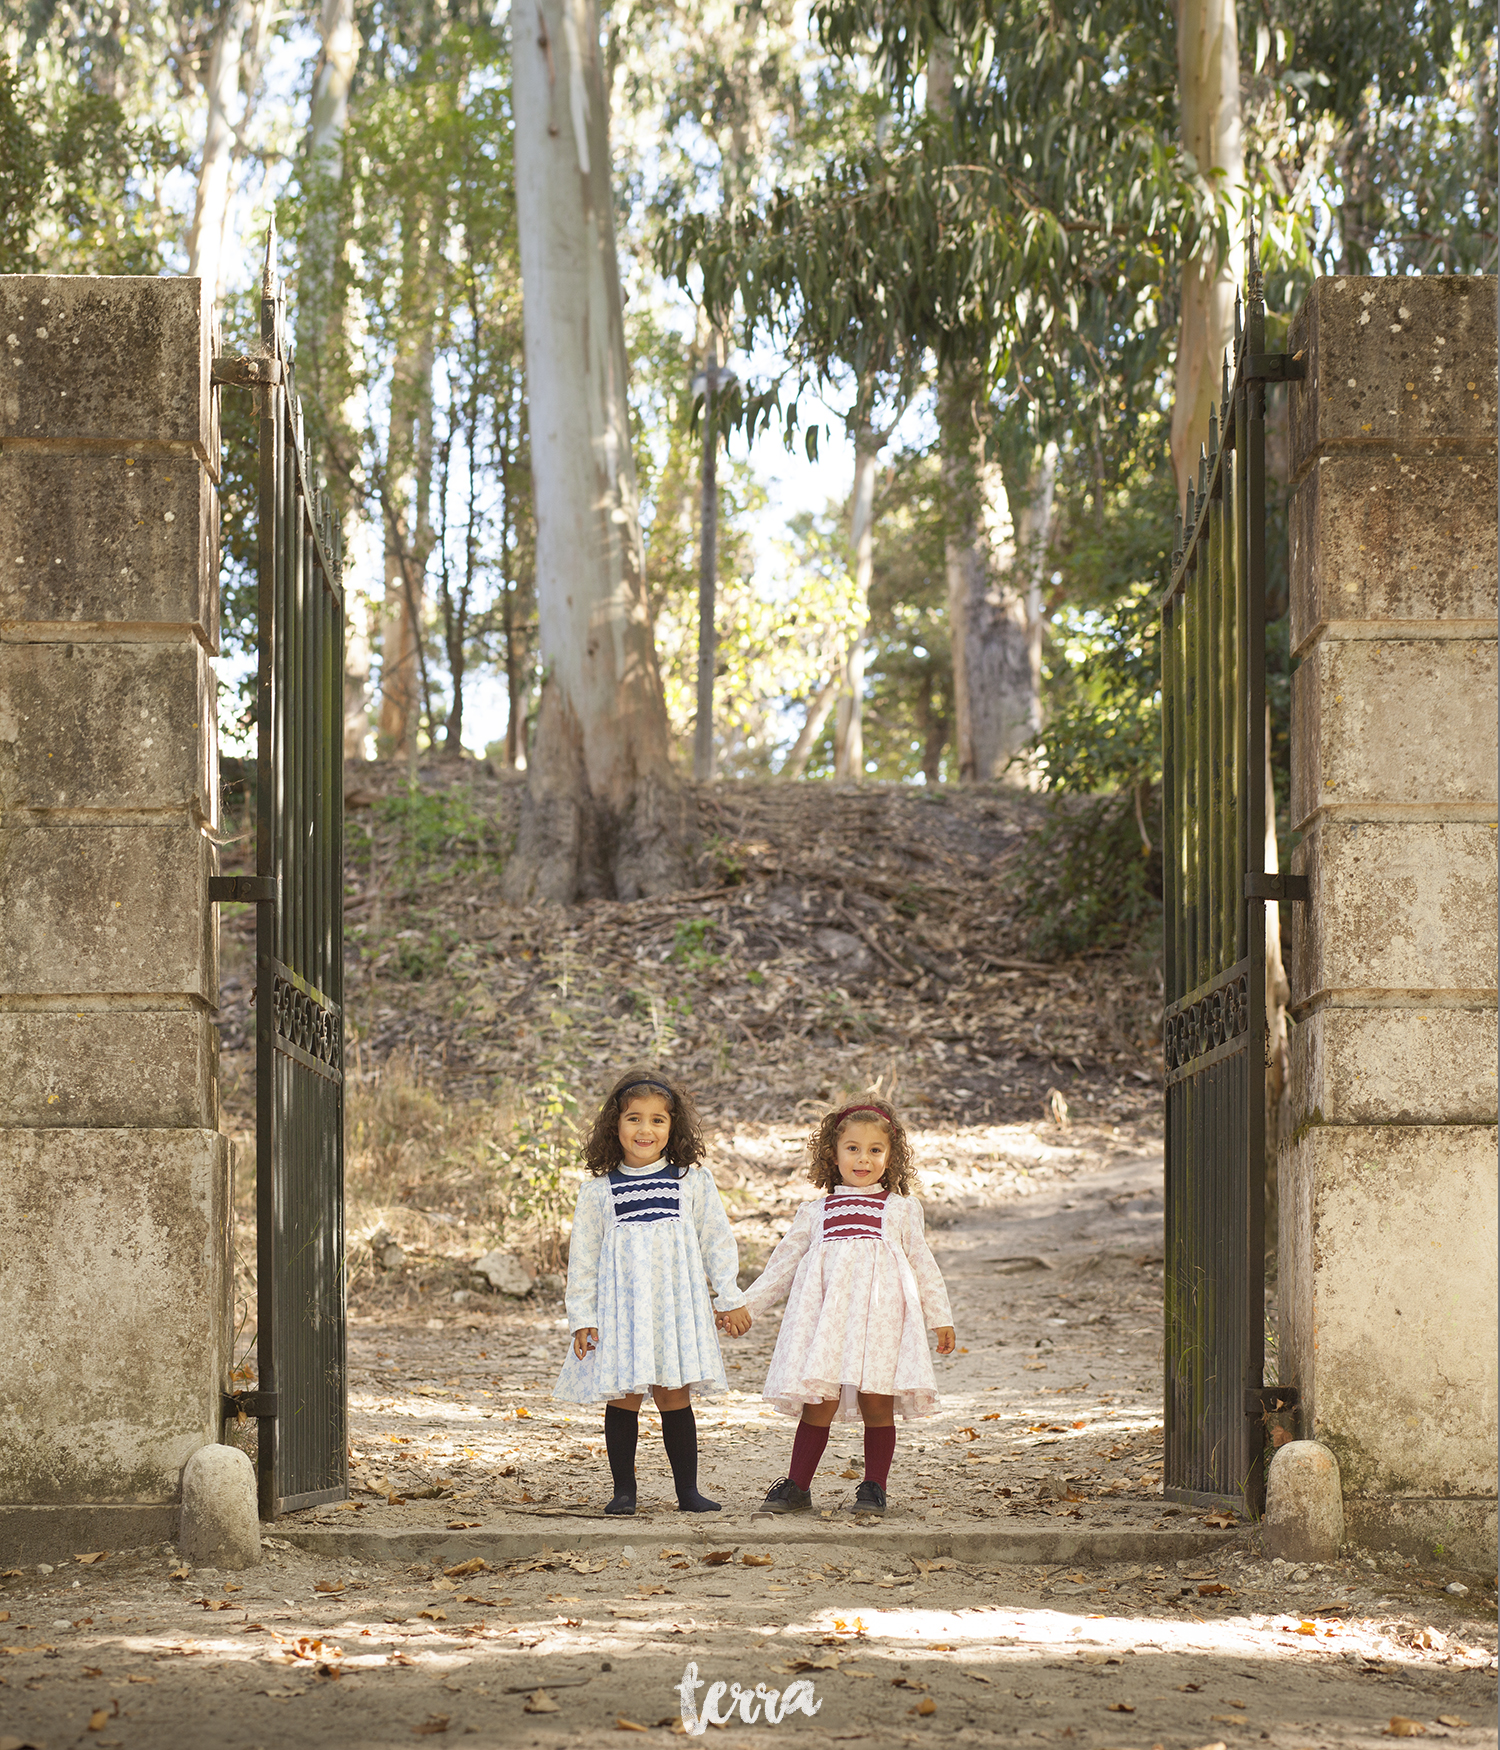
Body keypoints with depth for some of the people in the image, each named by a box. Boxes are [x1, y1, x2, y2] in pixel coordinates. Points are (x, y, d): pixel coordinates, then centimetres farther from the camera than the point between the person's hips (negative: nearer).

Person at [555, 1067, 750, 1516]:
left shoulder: (692, 1181, 4)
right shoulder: (599, 1190, 3)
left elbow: (717, 1241, 8)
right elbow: (582, 1257, 6)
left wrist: (730, 1300, 7)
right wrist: (581, 1318, 2)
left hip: (677, 1305, 0)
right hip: (620, 1307, 0)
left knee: (674, 1396, 1)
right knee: (622, 1398, -1)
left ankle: (688, 1490, 9)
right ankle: (623, 1490, 9)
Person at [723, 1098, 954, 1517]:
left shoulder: (901, 1209, 14)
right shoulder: (816, 1212, 17)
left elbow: (922, 1265, 17)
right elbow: (783, 1262, 21)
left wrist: (940, 1318, 13)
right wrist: (746, 1306, 17)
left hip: (880, 1316, -1)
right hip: (825, 1315, 1)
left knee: (876, 1401, -3)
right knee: (819, 1403, -4)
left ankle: (874, 1488, 7)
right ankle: (797, 1487, 4)